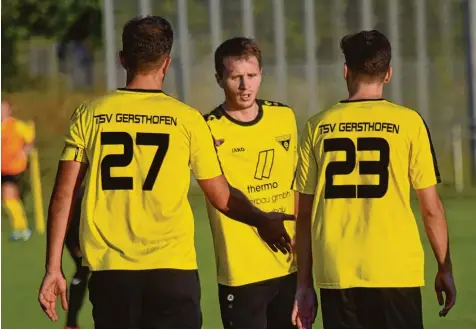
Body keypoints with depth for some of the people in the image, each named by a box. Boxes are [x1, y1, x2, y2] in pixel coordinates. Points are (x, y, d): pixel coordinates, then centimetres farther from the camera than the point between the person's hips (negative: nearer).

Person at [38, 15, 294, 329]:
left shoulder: (89, 115, 3)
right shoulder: (186, 119, -1)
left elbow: (63, 196, 1)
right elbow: (222, 197, 6)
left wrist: (53, 268, 6)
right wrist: (262, 220, 24)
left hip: (109, 271, 2)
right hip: (172, 268, -2)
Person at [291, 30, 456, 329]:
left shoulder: (318, 127, 4)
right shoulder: (408, 122, -2)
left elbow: (305, 214, 6)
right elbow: (431, 208, -1)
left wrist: (304, 282, 12)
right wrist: (445, 269, 10)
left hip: (336, 276, 2)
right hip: (396, 271, -2)